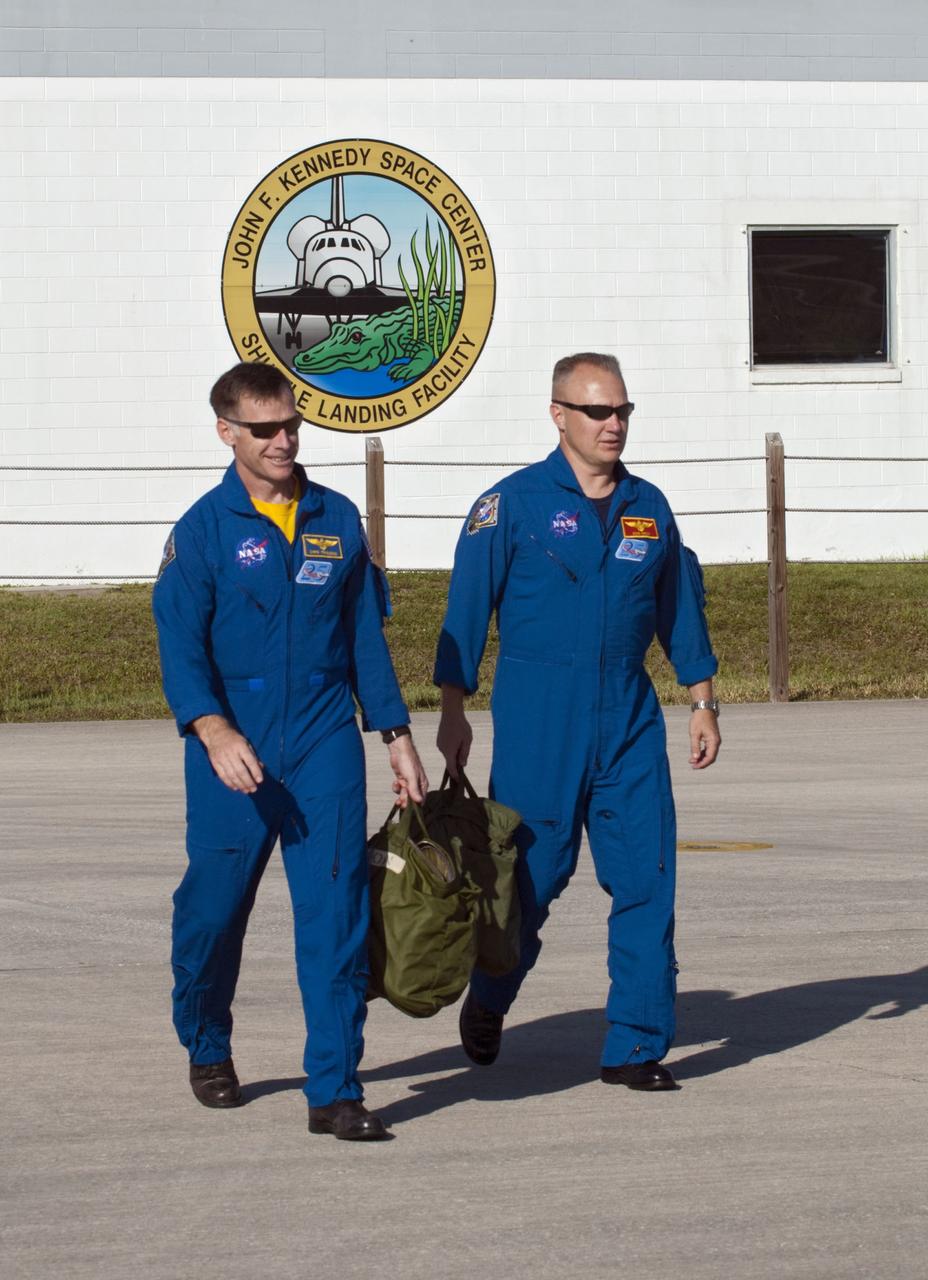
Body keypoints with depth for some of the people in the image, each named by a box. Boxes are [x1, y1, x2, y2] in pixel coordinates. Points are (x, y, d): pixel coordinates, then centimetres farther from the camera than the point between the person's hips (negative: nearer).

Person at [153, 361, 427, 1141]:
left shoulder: (337, 521, 8)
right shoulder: (205, 529, -2)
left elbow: (366, 636, 15)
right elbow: (181, 643, -10)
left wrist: (398, 737, 12)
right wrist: (214, 731, -26)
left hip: (325, 743, 2)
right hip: (234, 750, -2)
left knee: (336, 911, -7)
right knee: (214, 907, 8)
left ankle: (335, 1091, -5)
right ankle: (207, 1049, 35)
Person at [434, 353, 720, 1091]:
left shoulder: (649, 508, 10)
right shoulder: (513, 504, -3)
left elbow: (680, 608, 18)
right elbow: (467, 612, -2)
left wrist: (703, 703, 14)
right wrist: (454, 712, -5)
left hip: (630, 721, 4)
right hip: (537, 722, -4)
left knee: (646, 878, -2)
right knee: (529, 876, 3)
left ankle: (637, 1046, 4)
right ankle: (487, 1003, 29)